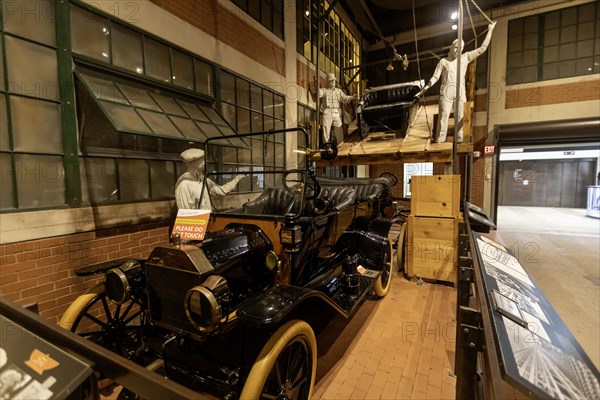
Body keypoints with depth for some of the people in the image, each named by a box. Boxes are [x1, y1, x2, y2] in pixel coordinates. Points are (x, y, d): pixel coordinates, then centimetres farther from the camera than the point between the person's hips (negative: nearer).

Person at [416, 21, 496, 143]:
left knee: (460, 117, -1)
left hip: (460, 92, 3)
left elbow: (482, 48, 20)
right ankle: (440, 141, -14)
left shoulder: (465, 57, 20)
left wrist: (490, 30, 21)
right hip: (446, 91, -3)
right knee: (443, 116, -11)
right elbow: (435, 77, 7)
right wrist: (425, 88, -4)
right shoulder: (443, 61, 13)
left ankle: (460, 140, -1)